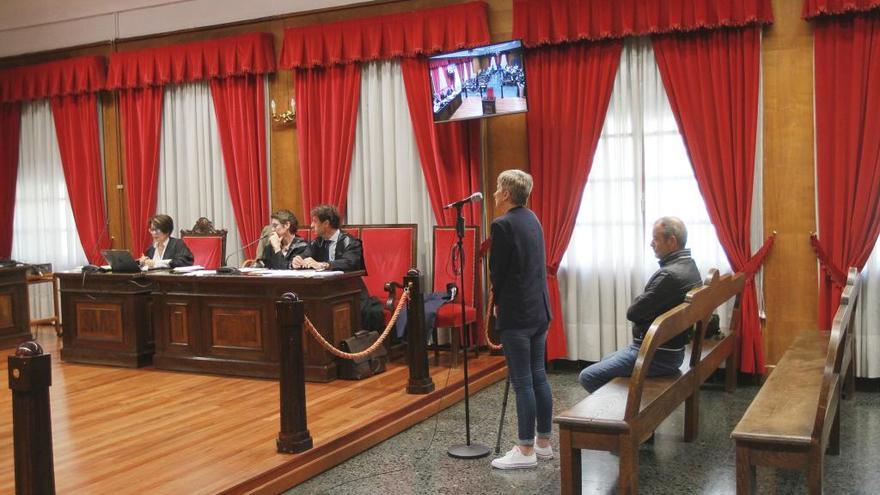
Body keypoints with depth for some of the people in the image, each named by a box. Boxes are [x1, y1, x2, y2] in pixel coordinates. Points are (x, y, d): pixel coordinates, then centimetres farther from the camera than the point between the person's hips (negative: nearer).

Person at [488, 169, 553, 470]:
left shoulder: (503, 225, -16)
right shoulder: (532, 220, 11)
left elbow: (497, 271, -12)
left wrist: (498, 302, 7)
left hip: (516, 314, -9)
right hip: (540, 310, 9)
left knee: (522, 382, -2)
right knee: (538, 376, 14)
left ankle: (525, 451, 5)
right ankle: (543, 443, 22)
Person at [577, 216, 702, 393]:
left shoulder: (670, 275, -27)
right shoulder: (688, 265, 6)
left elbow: (633, 312, -21)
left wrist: (637, 305, -2)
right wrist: (641, 306, -3)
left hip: (657, 355, -10)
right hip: (669, 348, 10)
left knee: (587, 377, -5)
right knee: (606, 363, 25)